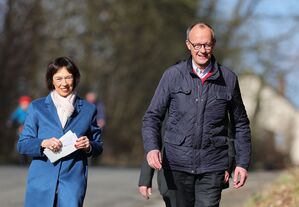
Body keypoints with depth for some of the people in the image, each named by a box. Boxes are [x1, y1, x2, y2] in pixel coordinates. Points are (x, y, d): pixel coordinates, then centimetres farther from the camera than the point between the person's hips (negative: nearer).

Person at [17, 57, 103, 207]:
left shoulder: (88, 110, 11)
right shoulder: (37, 107, 9)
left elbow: (99, 146, 15)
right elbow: (22, 145, 6)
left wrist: (89, 146, -8)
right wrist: (43, 143, -14)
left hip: (73, 183, 0)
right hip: (41, 182, 0)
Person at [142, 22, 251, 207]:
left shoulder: (228, 79, 4)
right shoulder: (173, 75, 2)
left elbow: (241, 124, 12)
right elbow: (152, 117, 3)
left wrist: (243, 163, 6)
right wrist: (151, 148, -15)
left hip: (212, 166, -1)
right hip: (178, 164, 1)